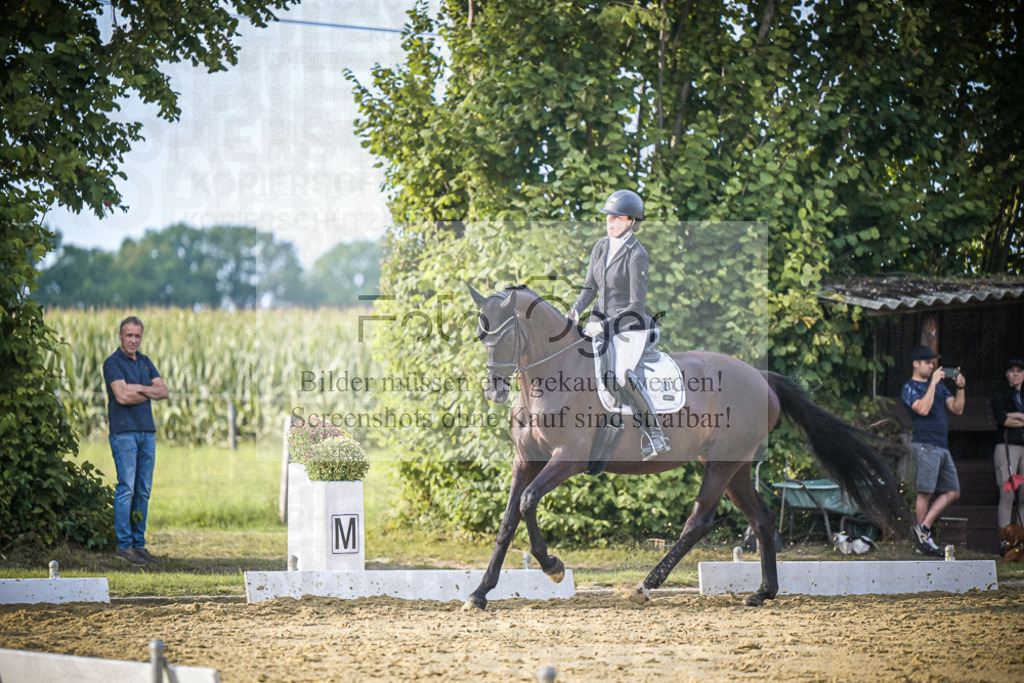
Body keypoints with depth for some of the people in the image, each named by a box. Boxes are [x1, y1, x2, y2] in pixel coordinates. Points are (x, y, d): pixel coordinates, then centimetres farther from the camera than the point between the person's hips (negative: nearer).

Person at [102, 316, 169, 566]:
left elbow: (163, 391, 6)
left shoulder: (145, 362, 17)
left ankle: (139, 543, 11)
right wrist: (150, 393, -3)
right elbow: (122, 396, -17)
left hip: (147, 432, 7)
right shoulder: (113, 363, -4)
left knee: (143, 491, 6)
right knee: (126, 488, -10)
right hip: (123, 431, -7)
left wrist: (138, 388, -9)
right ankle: (124, 544, -7)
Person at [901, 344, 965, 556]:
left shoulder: (938, 385, 22)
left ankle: (923, 528, 3)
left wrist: (960, 388, 4)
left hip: (942, 446, 8)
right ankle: (923, 538, -4)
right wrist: (933, 383, -14)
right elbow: (923, 409, -18)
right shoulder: (910, 387, 0)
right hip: (925, 445, -8)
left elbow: (957, 409, 18)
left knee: (952, 492, 3)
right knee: (926, 492, -9)